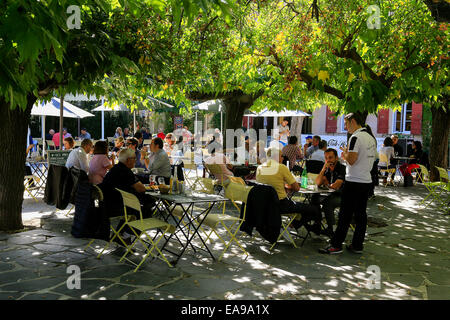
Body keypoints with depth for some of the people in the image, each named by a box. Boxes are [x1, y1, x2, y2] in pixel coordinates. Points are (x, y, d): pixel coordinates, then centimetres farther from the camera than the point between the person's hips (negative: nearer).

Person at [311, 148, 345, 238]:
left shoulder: (342, 168, -15)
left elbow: (335, 186, -24)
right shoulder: (327, 169, 6)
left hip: (342, 196, -7)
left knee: (327, 202, -31)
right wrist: (323, 169, -14)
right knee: (314, 197, -11)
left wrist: (327, 184, -3)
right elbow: (318, 183, -4)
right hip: (332, 195, 7)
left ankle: (330, 229, -16)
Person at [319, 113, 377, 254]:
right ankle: (357, 245, 16)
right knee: (361, 214, 10)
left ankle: (336, 245, 1)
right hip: (367, 180, 8)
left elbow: (351, 160, -21)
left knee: (345, 215, -4)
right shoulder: (371, 138, 14)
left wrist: (345, 153, 0)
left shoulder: (355, 137, -14)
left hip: (354, 182, -8)